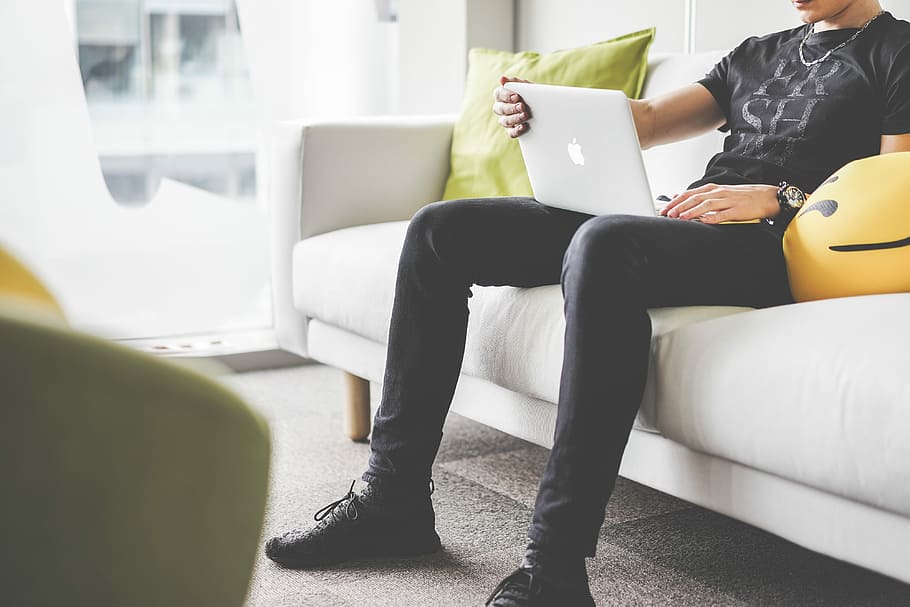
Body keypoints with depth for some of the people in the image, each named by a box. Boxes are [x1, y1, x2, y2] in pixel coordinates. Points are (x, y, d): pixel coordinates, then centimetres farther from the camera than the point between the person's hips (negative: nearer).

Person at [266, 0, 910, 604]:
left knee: (604, 243, -41)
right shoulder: (758, 53, 29)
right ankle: (393, 500, -4)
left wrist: (777, 198, -17)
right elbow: (650, 118, 18)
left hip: (771, 246, -8)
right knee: (441, 229, -3)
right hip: (681, 222, 8)